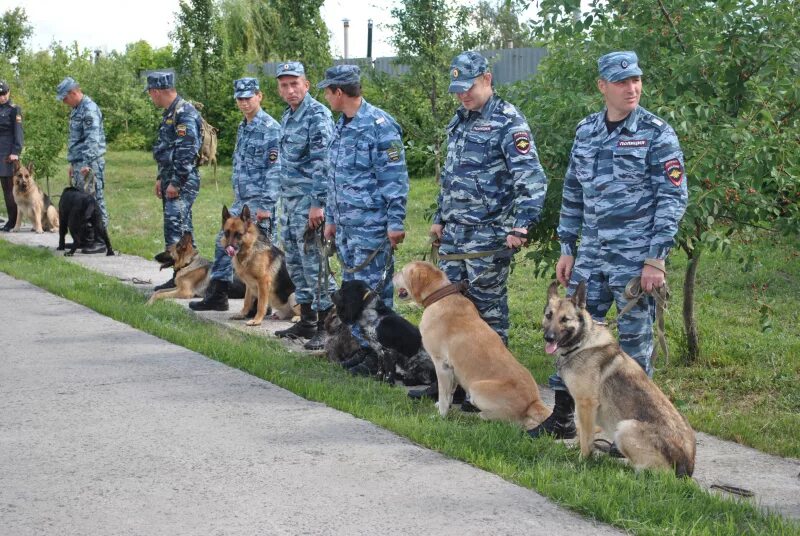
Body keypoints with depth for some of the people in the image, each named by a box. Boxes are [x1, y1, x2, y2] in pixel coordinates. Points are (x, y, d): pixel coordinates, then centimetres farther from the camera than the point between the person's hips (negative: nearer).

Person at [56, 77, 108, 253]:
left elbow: (92, 139, -22)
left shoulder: (89, 109, -13)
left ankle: (99, 240, -5)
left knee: (94, 201, -7)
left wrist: (87, 164, -27)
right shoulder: (76, 110, 18)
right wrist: (73, 164, 24)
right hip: (78, 164, 10)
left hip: (90, 164, -10)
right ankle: (85, 237, 18)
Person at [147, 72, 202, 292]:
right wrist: (160, 178, 22)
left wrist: (175, 182, -21)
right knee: (182, 229, 12)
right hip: (171, 179, 10)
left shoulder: (184, 113, -16)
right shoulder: (170, 113, 17)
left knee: (176, 228, -13)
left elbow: (186, 152, -22)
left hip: (183, 182, -10)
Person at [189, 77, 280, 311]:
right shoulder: (242, 128, 15)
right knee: (224, 241, 12)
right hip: (241, 199, 9)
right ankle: (217, 296, 21)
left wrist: (266, 205, -22)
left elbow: (274, 169, -19)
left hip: (259, 201, -9)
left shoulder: (270, 128, -14)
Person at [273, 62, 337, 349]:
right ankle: (306, 321, 22)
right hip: (289, 199, 10)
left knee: (313, 262, -9)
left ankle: (326, 325, -4)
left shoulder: (317, 115, -13)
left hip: (309, 199, -9)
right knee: (295, 261, 13)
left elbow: (322, 162, -19)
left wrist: (318, 204, -24)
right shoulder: (287, 116, 16)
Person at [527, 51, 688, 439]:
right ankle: (562, 417, 19)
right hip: (591, 256, 5)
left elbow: (673, 198, -9)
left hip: (636, 259, -5)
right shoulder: (586, 131, 9)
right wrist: (566, 249, 12)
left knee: (635, 340, 3)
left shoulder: (656, 134, -7)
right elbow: (573, 194, 16)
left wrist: (656, 258, -14)